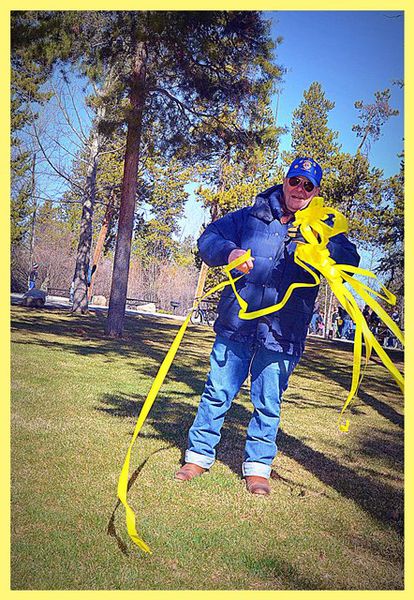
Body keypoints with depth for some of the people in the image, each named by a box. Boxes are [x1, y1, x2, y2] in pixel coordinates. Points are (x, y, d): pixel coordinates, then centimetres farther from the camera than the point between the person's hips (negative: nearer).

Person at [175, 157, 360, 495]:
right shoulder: (252, 216, 8)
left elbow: (350, 260, -8)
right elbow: (209, 238, 7)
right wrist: (228, 251, -16)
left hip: (282, 333, -1)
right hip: (236, 324, 1)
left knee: (268, 404, 7)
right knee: (217, 393, 8)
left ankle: (258, 466, 24)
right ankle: (200, 455, 24)